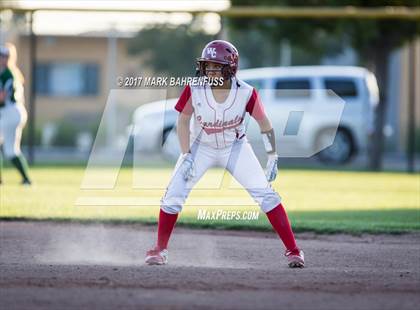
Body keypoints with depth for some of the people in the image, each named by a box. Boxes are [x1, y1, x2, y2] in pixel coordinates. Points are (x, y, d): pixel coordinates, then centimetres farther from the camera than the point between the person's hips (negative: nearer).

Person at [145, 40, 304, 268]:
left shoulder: (245, 93, -25)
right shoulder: (194, 90, -25)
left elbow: (264, 123, -11)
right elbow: (183, 121, -9)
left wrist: (272, 159, -11)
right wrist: (186, 156, -16)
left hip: (235, 148, -1)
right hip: (201, 147, 1)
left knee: (265, 194, -12)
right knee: (174, 194, -10)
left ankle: (293, 250, -3)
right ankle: (160, 249, 10)